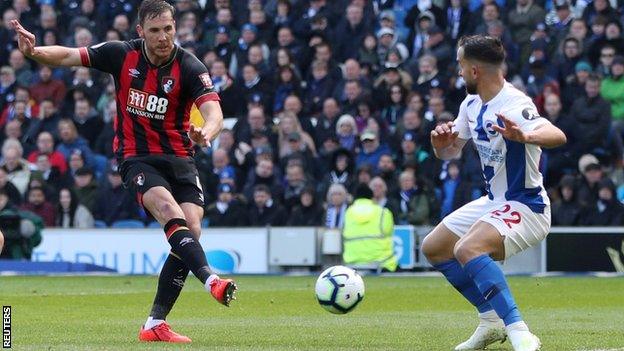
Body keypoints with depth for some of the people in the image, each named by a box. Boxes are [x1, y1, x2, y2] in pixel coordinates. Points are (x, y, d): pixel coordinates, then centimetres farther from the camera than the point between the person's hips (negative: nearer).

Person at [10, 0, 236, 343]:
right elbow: (69, 56, 0)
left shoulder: (190, 68, -10)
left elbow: (213, 111, -23)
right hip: (136, 157, -1)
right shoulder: (122, 55, -5)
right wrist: (34, 51, -19)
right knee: (170, 211, -28)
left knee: (191, 229, -12)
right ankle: (211, 280, -43)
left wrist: (206, 132, -47)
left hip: (179, 159, 1)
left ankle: (155, 324, -6)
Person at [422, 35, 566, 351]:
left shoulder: (513, 105, -25)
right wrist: (441, 142, -11)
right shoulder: (472, 104, 3)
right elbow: (448, 152, 14)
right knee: (433, 249, 17)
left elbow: (557, 136, -42)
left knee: (467, 249, -34)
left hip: (525, 206, -10)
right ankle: (491, 322, 24)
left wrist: (524, 136, -64)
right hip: (493, 202, 10)